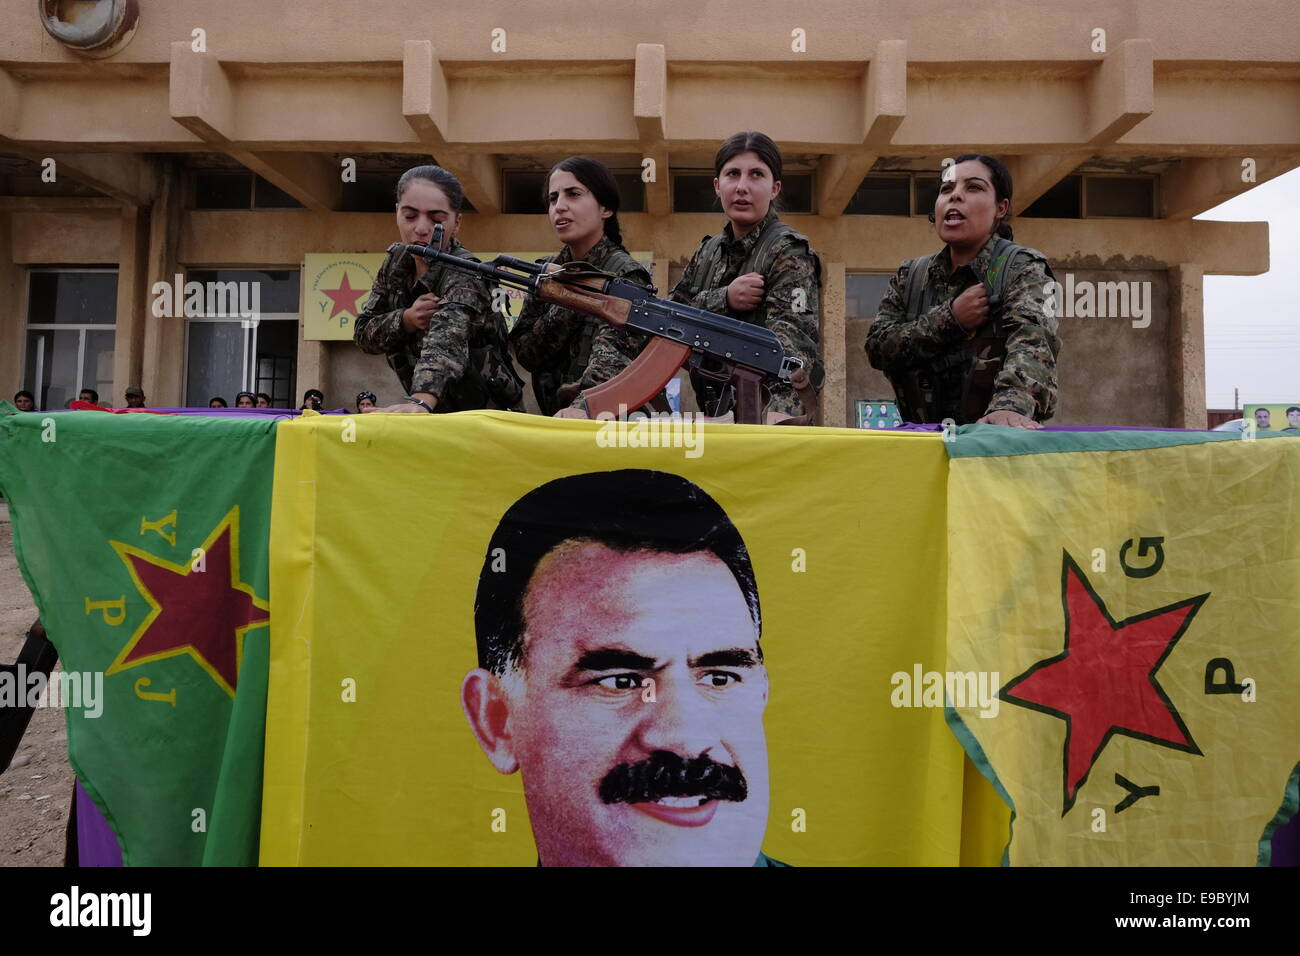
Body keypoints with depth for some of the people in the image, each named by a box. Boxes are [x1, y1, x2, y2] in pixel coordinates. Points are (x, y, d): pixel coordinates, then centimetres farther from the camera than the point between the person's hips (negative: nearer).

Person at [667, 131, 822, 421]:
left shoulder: (788, 253, -12)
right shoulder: (709, 251, 7)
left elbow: (791, 333, -28)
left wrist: (780, 409, -46)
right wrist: (724, 300, -16)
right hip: (714, 411, 6)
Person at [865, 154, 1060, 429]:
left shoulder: (1022, 269, 0)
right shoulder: (910, 276, 11)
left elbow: (1033, 340, -17)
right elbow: (877, 348, 1)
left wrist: (1011, 405, -36)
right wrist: (951, 318, -11)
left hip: (990, 435, -2)